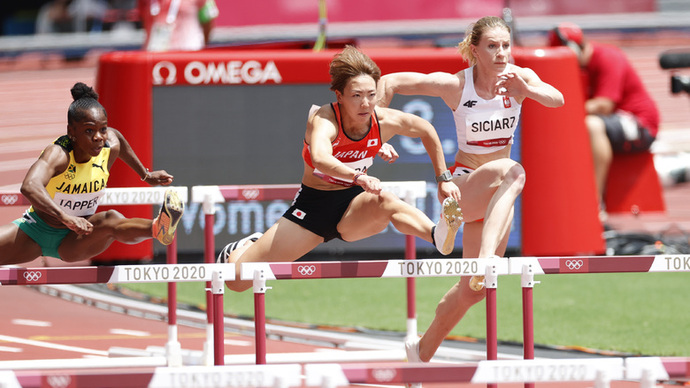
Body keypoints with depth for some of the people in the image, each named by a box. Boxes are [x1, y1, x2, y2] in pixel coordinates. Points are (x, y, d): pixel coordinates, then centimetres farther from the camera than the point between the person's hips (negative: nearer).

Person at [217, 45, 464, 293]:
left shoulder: (385, 121, -14)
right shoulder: (324, 121, -27)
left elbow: (426, 130, 7)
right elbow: (320, 158, -51)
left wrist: (443, 178, 5)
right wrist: (358, 177, -67)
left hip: (352, 209, 2)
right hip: (312, 206, -2)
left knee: (385, 202, -37)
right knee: (237, 280, -3)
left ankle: (438, 235, -60)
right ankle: (238, 252, 33)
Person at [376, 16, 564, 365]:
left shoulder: (518, 78, -8)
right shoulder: (454, 85, -14)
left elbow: (557, 100, -26)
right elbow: (390, 82, -9)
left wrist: (527, 90, -45)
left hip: (496, 194, 4)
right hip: (465, 182, -4)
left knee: (473, 290, 8)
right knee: (513, 171, -38)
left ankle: (423, 350, 29)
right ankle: (486, 258, -53)